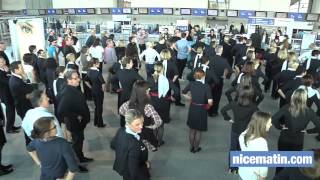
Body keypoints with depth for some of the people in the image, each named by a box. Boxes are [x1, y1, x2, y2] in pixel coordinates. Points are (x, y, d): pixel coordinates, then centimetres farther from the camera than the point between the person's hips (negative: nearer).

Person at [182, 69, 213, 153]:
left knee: (192, 129, 21)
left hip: (192, 109, 3)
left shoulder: (191, 84, -9)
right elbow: (210, 101, -25)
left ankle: (191, 147, 36)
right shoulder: (206, 87, -20)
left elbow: (183, 93, 4)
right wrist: (209, 105, -4)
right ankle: (196, 148, 33)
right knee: (198, 131, 17)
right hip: (201, 110, -3)